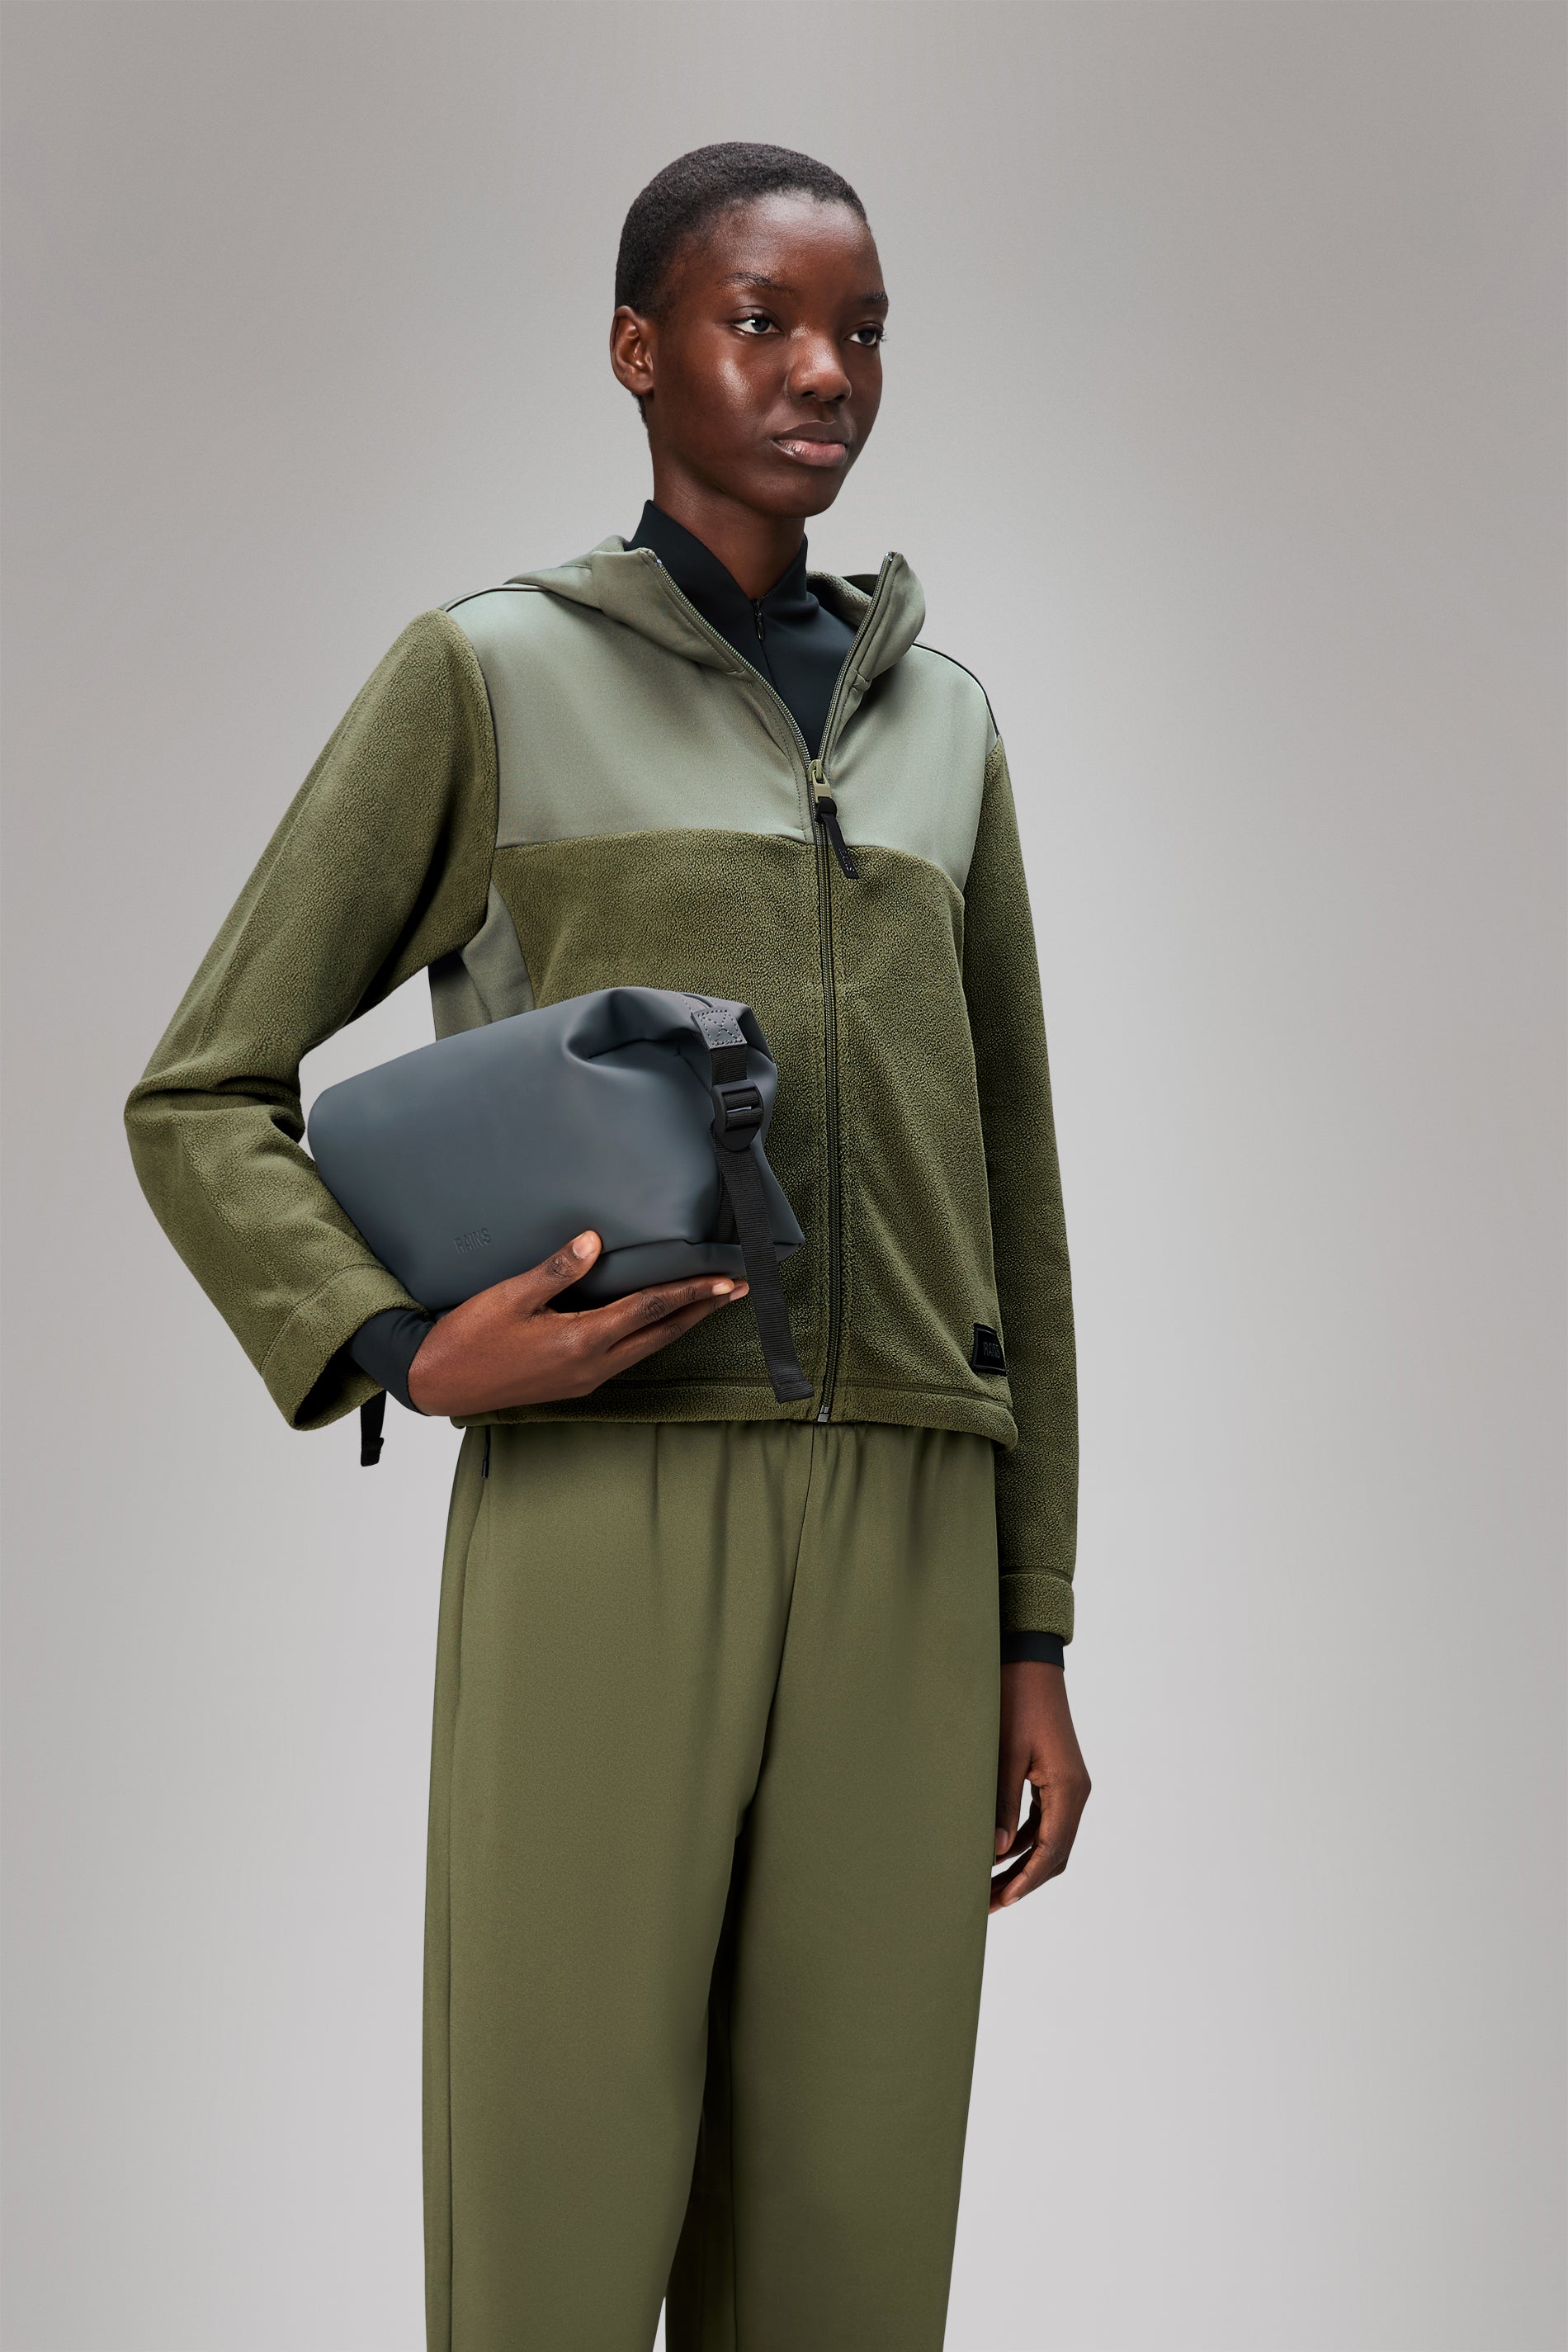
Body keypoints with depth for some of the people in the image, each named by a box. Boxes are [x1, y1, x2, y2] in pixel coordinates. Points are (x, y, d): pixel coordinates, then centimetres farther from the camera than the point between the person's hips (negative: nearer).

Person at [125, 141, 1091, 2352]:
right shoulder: (479, 675, 4)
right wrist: (411, 1357, -14)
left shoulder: (942, 723, 16)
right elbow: (203, 1105, 5)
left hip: (897, 1553, 4)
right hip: (595, 1528, -4)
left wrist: (1033, 1636, 10)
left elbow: (1008, 1198, 14)